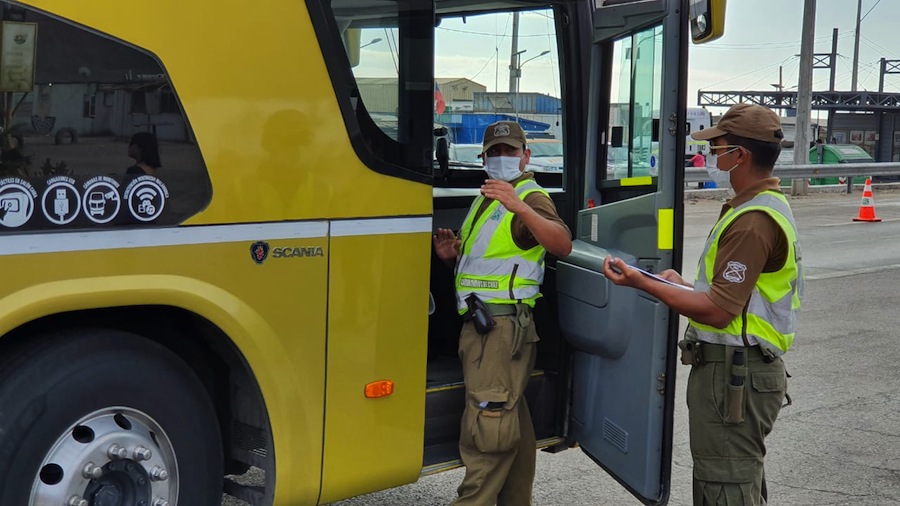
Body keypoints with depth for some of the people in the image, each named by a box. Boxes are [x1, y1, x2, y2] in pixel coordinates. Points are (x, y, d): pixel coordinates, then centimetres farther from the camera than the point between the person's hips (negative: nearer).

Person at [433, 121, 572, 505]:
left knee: (488, 421, -11)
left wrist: (519, 207, -43)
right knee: (511, 418, 15)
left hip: (502, 325, -10)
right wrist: (453, 254, 9)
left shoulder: (531, 198, -9)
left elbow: (562, 244, -29)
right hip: (480, 324, 10)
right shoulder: (486, 198, 20)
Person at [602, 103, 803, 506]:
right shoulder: (766, 204, 14)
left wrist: (642, 283, -20)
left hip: (732, 374, -11)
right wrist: (681, 285, 12)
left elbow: (718, 311, -24)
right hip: (742, 370, 11)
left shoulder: (753, 220, -21)